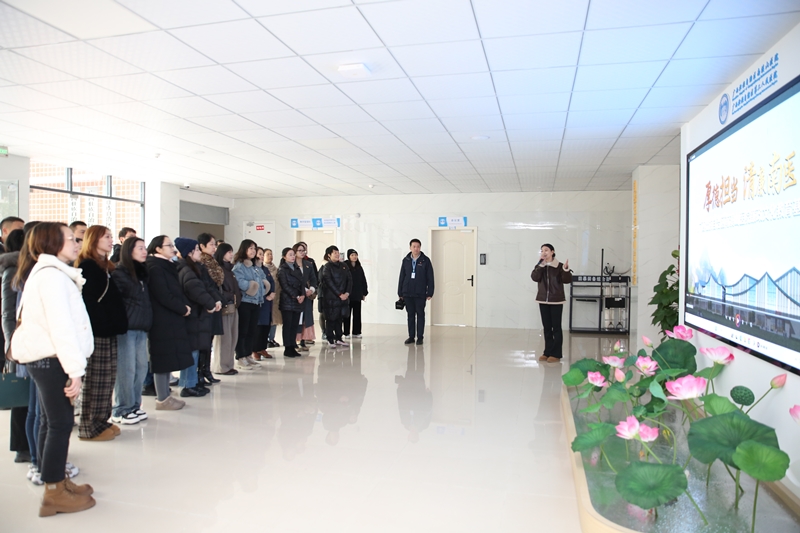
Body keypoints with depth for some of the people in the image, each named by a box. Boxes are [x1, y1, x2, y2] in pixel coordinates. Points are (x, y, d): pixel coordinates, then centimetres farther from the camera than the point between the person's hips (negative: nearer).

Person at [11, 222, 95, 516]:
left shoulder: (48, 273, 18)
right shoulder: (52, 275, -16)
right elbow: (60, 326, -23)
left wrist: (72, 365, 18)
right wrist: (75, 369, -24)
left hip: (46, 357, 11)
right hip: (51, 359, -11)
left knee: (52, 421, 15)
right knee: (60, 423, -5)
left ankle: (57, 481, 25)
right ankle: (54, 493, 3)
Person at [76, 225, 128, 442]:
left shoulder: (106, 266, 19)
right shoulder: (87, 266, -9)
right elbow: (88, 301, -16)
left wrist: (117, 323, 9)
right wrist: (102, 324, -18)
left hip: (107, 330, 9)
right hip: (96, 330, -9)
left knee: (106, 378, 11)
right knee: (95, 379, -4)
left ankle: (100, 421, 20)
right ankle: (90, 427, 4)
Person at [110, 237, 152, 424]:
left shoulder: (142, 273, 17)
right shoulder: (119, 274, -6)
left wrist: (146, 322, 12)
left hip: (141, 329, 7)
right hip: (125, 329, -7)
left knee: (141, 368, 9)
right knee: (127, 370, -5)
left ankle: (134, 406, 20)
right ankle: (121, 410, 6)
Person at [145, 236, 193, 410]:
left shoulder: (168, 266, 16)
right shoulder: (155, 268, -12)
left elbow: (177, 291, 16)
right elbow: (163, 296, -19)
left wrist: (185, 305, -1)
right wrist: (183, 308, -9)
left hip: (171, 318, 9)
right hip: (162, 320, -9)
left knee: (169, 358, 12)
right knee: (163, 359, -4)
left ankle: (165, 395, 20)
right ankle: (162, 399, 4)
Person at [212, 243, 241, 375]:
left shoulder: (229, 269, 19)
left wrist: (237, 299, 5)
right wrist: (231, 296, -10)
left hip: (233, 307, 8)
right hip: (224, 307, -8)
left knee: (233, 337, 8)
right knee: (224, 337, -5)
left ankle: (228, 365, 15)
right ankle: (221, 367, 3)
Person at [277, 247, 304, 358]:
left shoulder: (297, 269, 18)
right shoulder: (282, 269, 0)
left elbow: (302, 283, 12)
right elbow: (285, 285, -9)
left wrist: (303, 295, -5)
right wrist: (296, 296, -14)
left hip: (298, 301, 6)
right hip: (287, 301, -6)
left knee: (295, 325, 5)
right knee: (287, 325, -2)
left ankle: (292, 347, 10)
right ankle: (287, 349, 2)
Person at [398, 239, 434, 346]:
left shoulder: (425, 260, -2)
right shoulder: (406, 260, 6)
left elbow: (430, 278, -2)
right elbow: (402, 277, 8)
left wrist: (430, 293, -7)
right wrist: (400, 292, 6)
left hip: (420, 294, -3)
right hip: (407, 293, 3)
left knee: (420, 315, 4)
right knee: (410, 315, 9)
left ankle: (420, 337, 10)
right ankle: (411, 336, 17)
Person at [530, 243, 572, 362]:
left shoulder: (559, 266, -5)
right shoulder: (539, 267, 6)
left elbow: (568, 280, -14)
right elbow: (535, 278, -11)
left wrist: (566, 269, -31)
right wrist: (541, 264, -16)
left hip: (556, 301, -4)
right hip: (543, 300, 4)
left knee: (556, 327, 0)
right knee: (547, 327, 9)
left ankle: (556, 354, 4)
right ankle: (548, 352, 16)